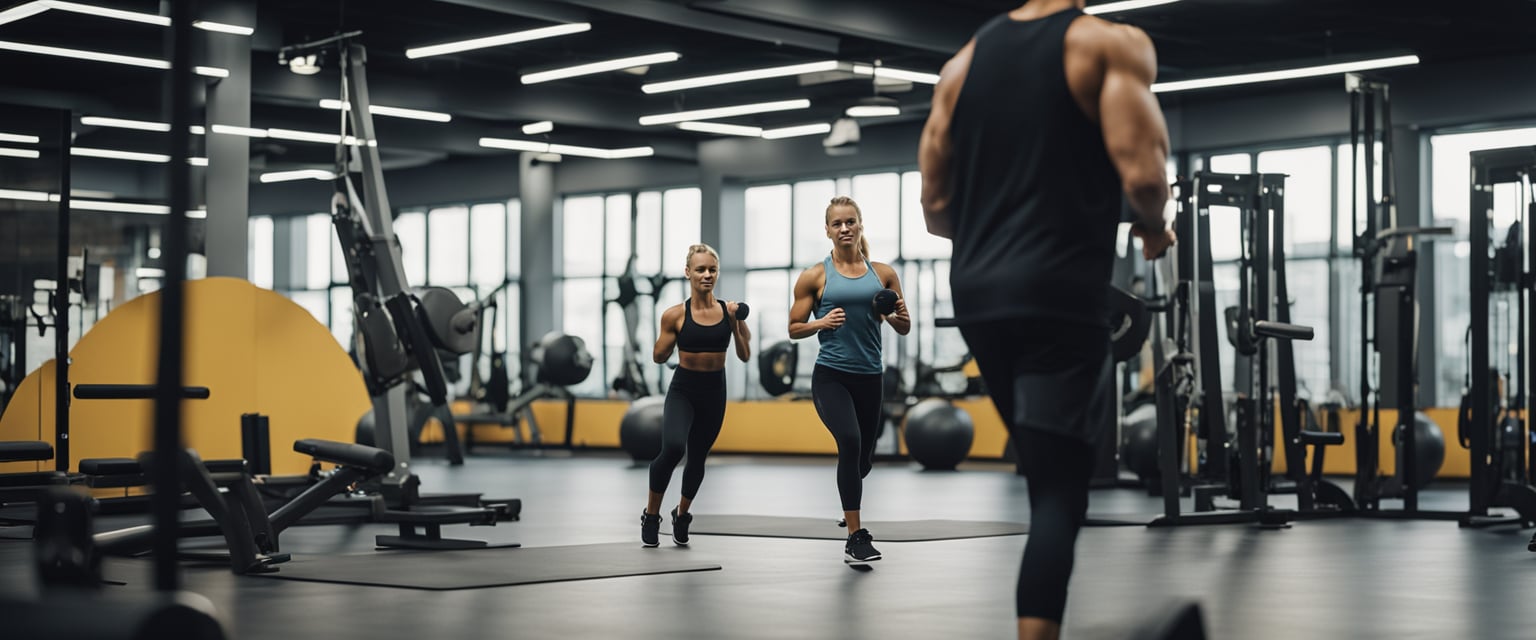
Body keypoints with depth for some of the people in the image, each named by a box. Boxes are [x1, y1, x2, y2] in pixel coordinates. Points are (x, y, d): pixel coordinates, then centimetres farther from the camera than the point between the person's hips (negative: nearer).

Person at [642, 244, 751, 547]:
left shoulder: (729, 311, -4)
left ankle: (682, 514, 44)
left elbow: (745, 356, -1)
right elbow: (659, 357, -3)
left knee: (698, 457, 17)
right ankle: (651, 514, -5)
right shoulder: (676, 314, -10)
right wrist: (673, 335, -19)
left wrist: (736, 324, -14)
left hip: (714, 391, 3)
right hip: (682, 389, -3)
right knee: (673, 447, -27)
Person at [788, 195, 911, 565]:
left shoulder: (883, 274, 6)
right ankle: (855, 538, -23)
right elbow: (794, 328, 5)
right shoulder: (815, 277, 1)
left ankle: (849, 505, 52)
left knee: (863, 458, 15)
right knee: (850, 441, -27)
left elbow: (904, 329, 11)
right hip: (830, 375, -3)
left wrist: (898, 315, -12)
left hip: (870, 377, 3)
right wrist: (822, 322, -15)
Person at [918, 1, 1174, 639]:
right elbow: (1142, 175, -15)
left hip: (976, 294, 6)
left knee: (1045, 475, 22)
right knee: (1059, 493, -7)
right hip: (1058, 294, -6)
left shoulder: (964, 61, 15)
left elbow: (935, 206, 12)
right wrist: (1155, 228, 6)